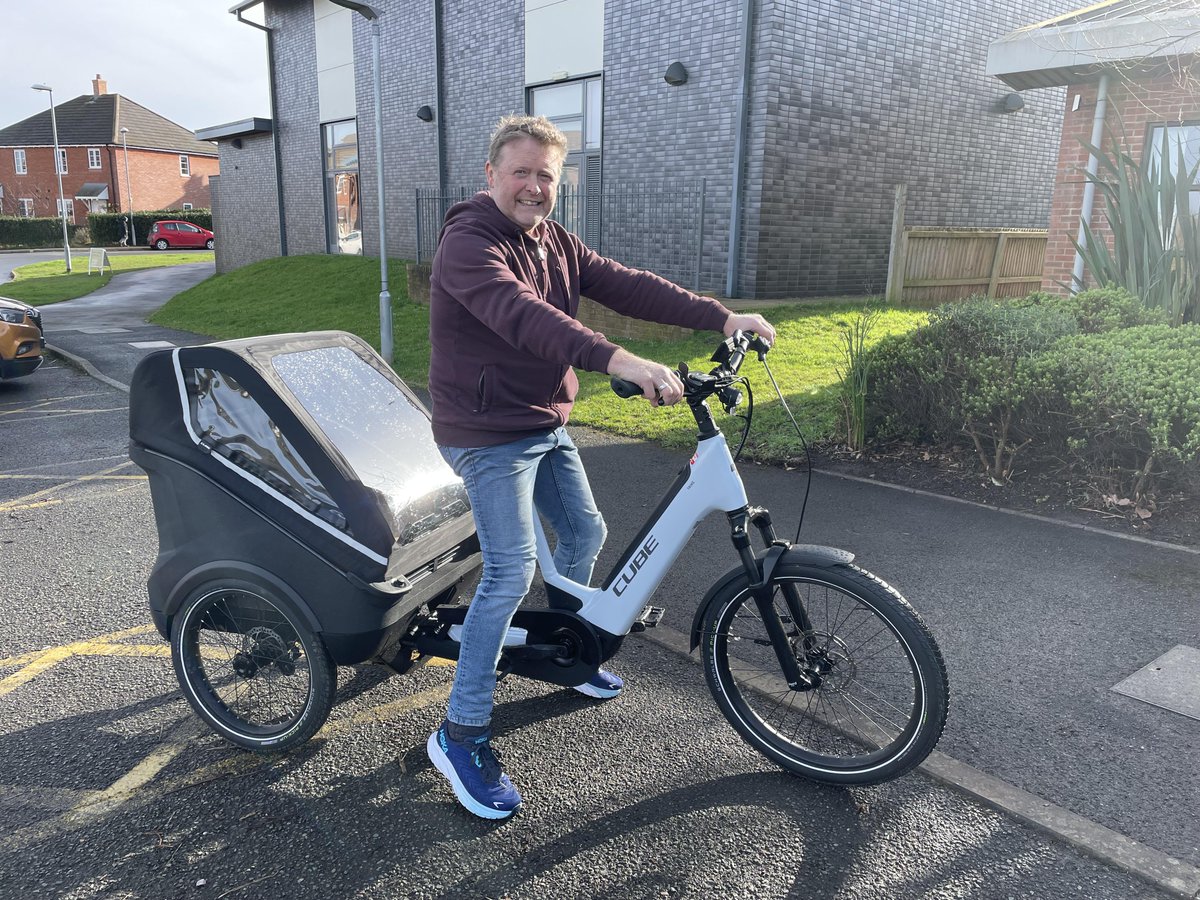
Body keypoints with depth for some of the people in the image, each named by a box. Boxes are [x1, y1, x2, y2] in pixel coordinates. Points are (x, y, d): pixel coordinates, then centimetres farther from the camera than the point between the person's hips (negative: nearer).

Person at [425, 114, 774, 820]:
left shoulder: (555, 241, 9)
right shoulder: (469, 242, -18)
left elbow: (624, 285, -1)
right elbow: (523, 314, -36)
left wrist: (722, 317, -12)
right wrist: (620, 361, -50)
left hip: (548, 426, 9)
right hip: (490, 435, -8)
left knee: (586, 535, 16)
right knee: (513, 571, -13)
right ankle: (462, 735, 0)